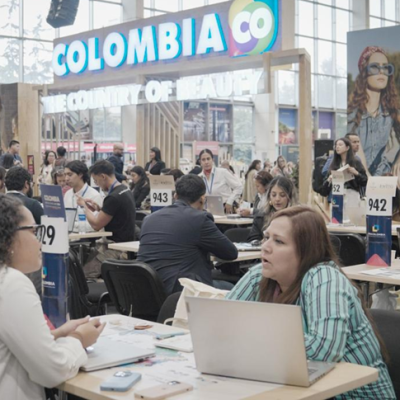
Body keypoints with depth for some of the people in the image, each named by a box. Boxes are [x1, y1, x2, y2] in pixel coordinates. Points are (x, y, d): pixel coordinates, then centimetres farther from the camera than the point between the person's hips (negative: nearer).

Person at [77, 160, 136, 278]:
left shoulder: (114, 197, -21)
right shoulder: (125, 190, 10)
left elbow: (96, 225, -15)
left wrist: (84, 205, 0)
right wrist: (98, 209, 9)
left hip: (117, 250, -10)